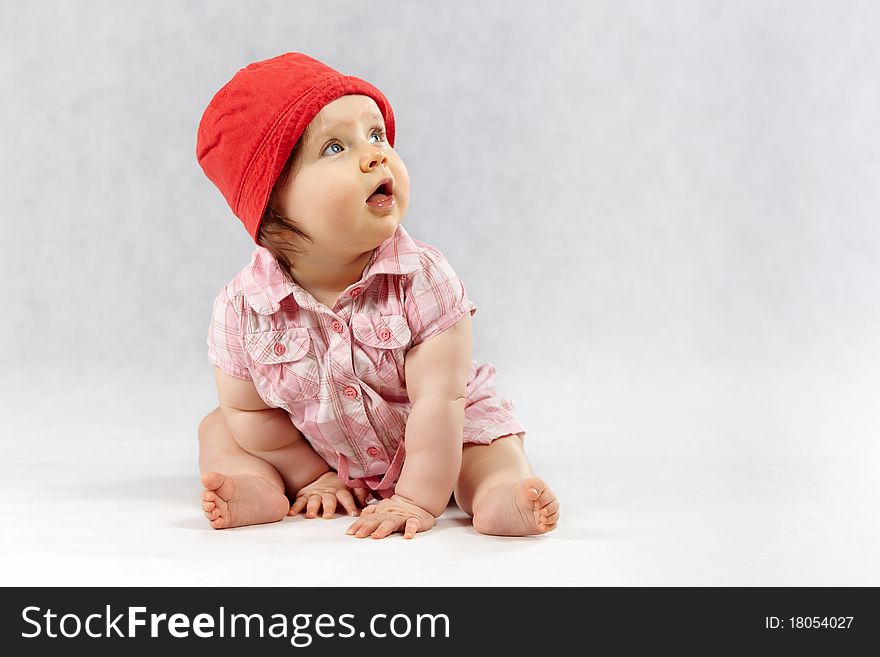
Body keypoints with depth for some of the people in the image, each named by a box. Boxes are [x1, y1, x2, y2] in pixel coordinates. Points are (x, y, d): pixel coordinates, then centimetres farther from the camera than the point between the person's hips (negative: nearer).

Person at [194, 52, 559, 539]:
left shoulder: (423, 279, -27)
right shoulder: (241, 309, -22)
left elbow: (439, 400, -28)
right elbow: (249, 410, -7)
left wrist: (417, 499, -29)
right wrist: (314, 476, -6)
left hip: (432, 444, -2)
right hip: (322, 459, 3)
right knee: (217, 428, -3)